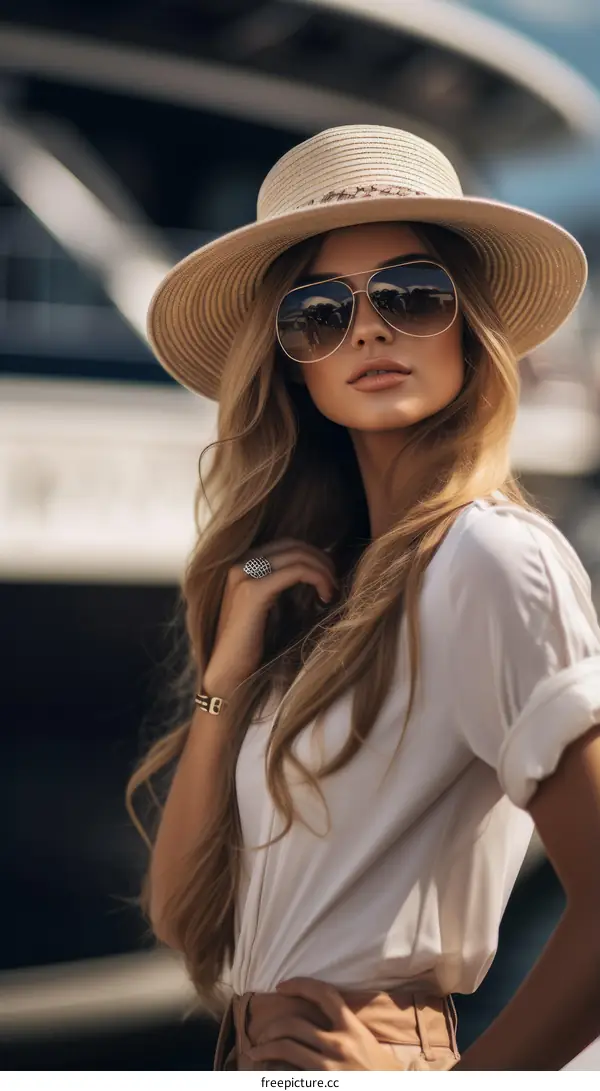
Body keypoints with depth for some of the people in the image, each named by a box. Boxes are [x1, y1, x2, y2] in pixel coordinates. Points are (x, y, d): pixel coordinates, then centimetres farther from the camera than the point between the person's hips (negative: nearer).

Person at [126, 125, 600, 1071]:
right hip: (252, 1055, 7)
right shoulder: (322, 588, 8)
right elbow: (179, 913, 5)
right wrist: (227, 675, -6)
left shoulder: (492, 556, -14)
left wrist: (464, 1079, -12)